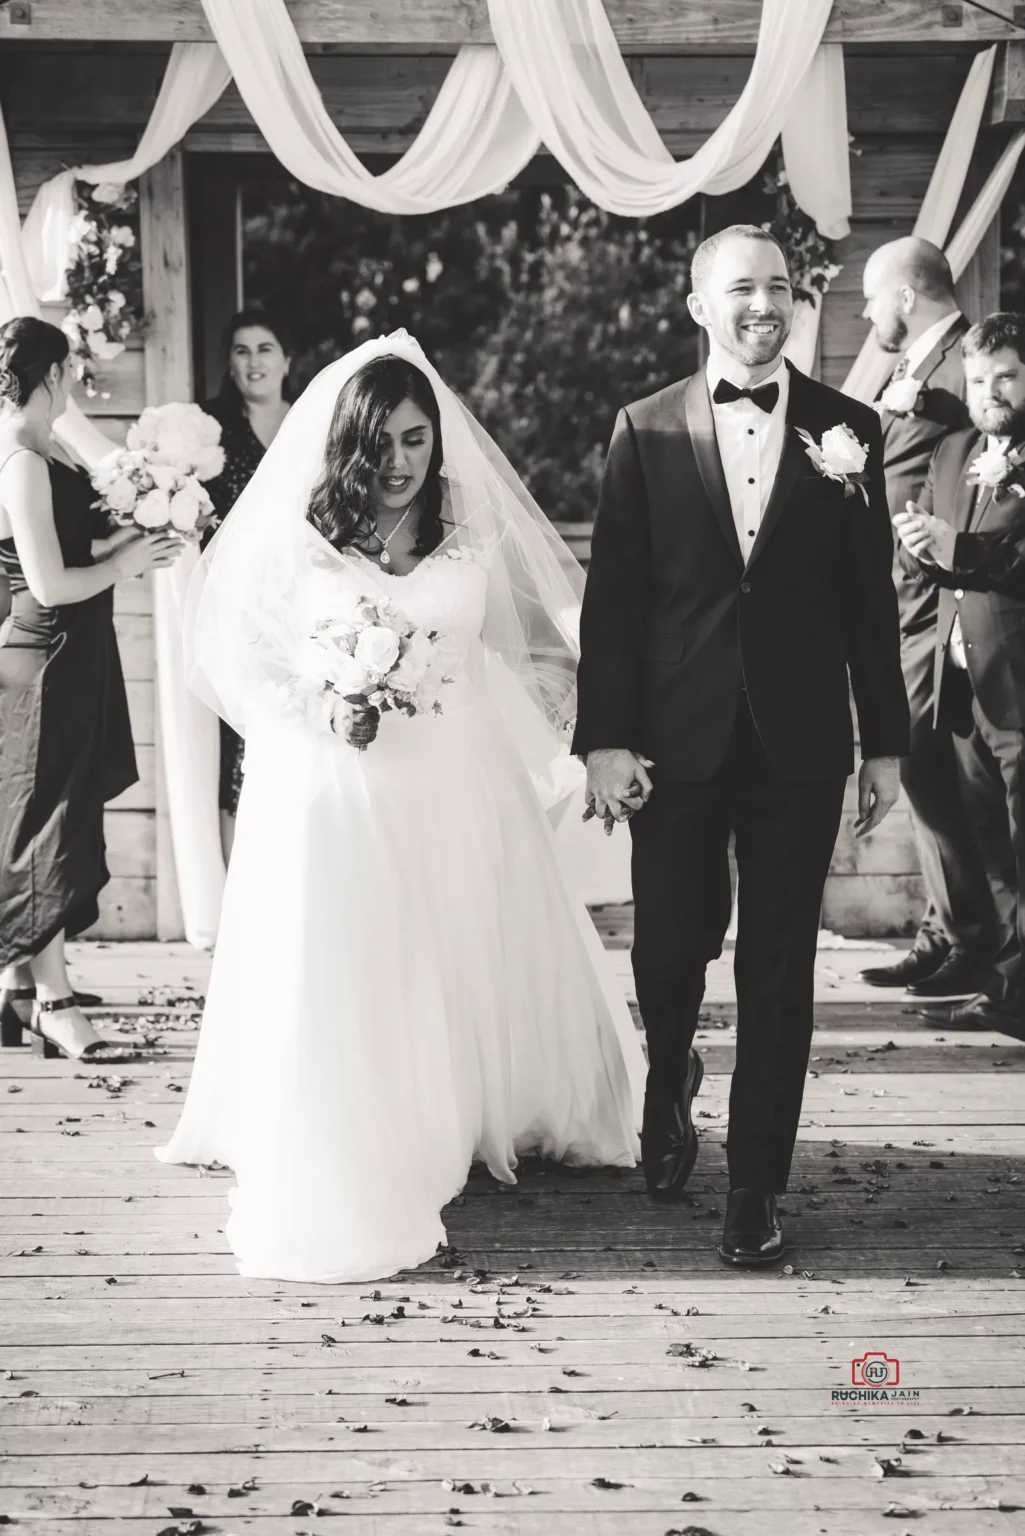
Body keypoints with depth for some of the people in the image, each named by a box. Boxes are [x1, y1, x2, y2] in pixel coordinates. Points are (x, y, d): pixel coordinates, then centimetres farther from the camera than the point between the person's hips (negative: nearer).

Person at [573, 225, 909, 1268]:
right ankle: (669, 1092, 42)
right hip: (676, 742, 0)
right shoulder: (647, 431, 1)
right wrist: (605, 739, -7)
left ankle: (757, 1182, 17)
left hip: (799, 748, 0)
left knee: (779, 970, 4)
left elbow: (871, 596, 5)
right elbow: (612, 595, -1)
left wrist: (885, 743, 5)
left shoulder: (846, 429, 3)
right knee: (669, 950, 9)